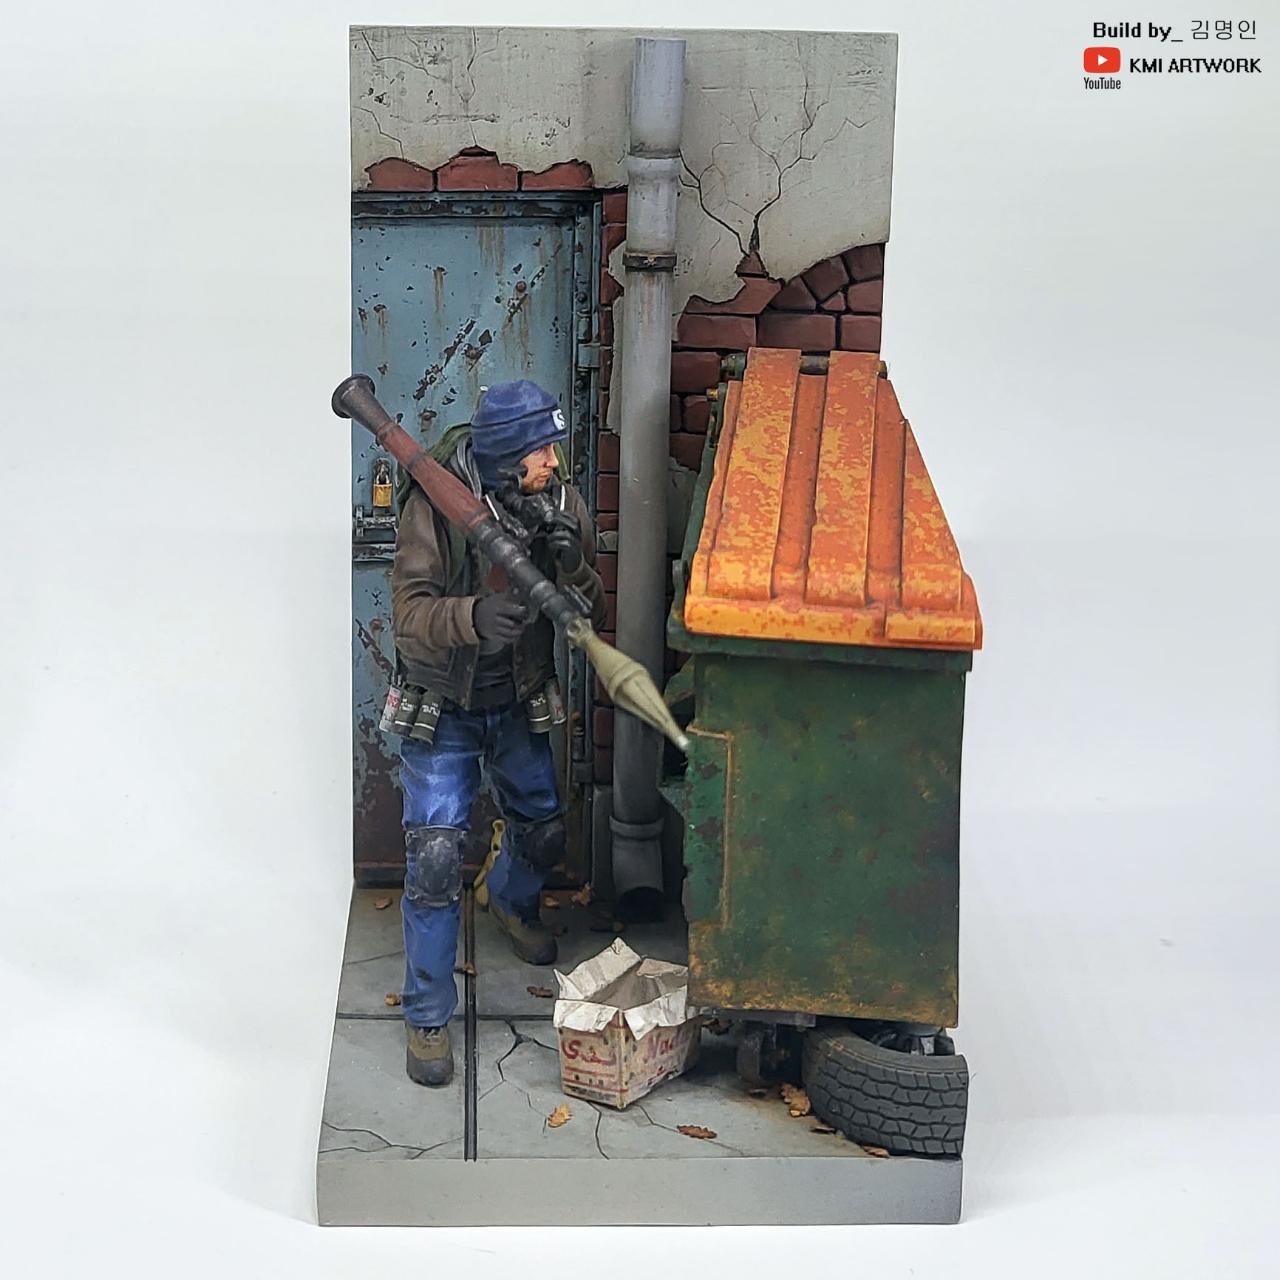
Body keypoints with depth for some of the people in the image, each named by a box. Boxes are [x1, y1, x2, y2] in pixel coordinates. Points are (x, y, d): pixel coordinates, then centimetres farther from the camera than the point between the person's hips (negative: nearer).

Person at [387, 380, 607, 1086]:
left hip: (520, 709, 4)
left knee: (544, 833, 19)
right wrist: (471, 617, -49)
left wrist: (572, 565, -32)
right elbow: (409, 616, -29)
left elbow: (590, 619, -10)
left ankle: (511, 901, 56)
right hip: (441, 711, -4)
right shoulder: (435, 505, -24)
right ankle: (427, 1016, 4)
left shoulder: (561, 505, -12)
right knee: (434, 858, -11)